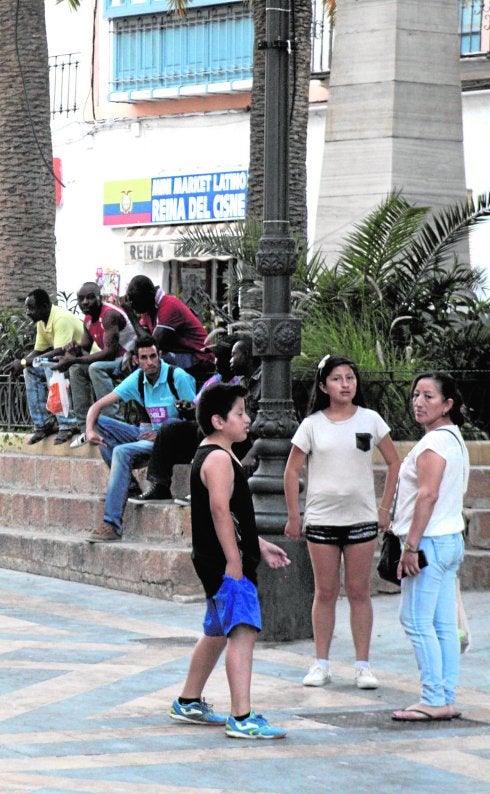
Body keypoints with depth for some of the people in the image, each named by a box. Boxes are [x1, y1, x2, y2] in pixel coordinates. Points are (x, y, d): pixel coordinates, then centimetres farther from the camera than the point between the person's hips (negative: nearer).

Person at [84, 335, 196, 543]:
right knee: (100, 422, -4)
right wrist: (90, 430, -18)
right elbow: (98, 406, 2)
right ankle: (125, 482, -11)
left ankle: (112, 525, -32)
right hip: (152, 434, 7)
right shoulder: (137, 379, 2)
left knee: (122, 452, -29)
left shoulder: (178, 377, -14)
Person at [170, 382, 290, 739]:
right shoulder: (219, 458, -15)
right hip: (225, 562, -11)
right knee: (242, 632, -16)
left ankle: (188, 703, 33)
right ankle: (242, 718, -22)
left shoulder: (211, 456, 19)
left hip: (219, 562, 11)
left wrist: (260, 545, 25)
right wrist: (234, 563, -26)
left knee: (217, 632, 21)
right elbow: (221, 511, -24)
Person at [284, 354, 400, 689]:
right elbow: (292, 470, 5)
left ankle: (363, 665, 8)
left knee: (359, 592, 2)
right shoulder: (312, 424, 1)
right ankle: (321, 664, 12)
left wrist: (385, 507, 2)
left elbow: (395, 463, 7)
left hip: (361, 519, 0)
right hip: (321, 519, 0)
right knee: (325, 593, 5)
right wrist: (293, 516, 1)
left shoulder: (370, 420, 1)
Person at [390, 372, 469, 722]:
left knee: (417, 620, -7)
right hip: (451, 540, 10)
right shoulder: (455, 438, 17)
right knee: (444, 625, 8)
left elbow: (428, 495, -22)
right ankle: (447, 700, 9)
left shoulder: (434, 442, -15)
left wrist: (410, 546, -21)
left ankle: (434, 700, -8)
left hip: (431, 542, -10)